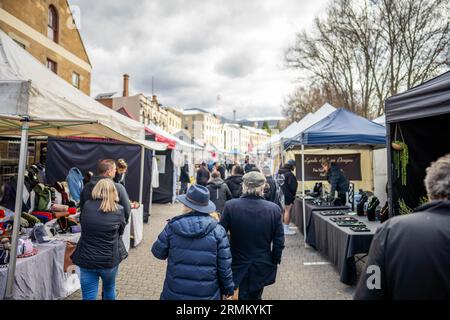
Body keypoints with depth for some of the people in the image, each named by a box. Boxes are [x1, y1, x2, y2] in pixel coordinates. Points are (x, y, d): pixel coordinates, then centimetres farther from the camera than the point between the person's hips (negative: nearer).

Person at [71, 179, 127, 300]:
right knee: (109, 289, 24)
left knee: (89, 296, 10)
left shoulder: (86, 206, -5)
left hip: (86, 259, 1)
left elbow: (82, 223, 13)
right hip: (109, 260, -1)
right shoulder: (119, 210, -10)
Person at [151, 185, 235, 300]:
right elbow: (224, 265, -8)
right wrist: (228, 289, 6)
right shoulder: (217, 230, -12)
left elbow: (158, 252, 3)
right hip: (207, 294, 0)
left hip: (175, 293, 1)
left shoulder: (173, 226, -10)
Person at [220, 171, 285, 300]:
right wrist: (274, 262, 8)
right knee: (255, 296, 20)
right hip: (262, 267, 1)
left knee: (242, 295, 17)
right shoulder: (274, 209, -14)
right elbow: (279, 242, -8)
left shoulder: (230, 206, -17)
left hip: (238, 266, -1)